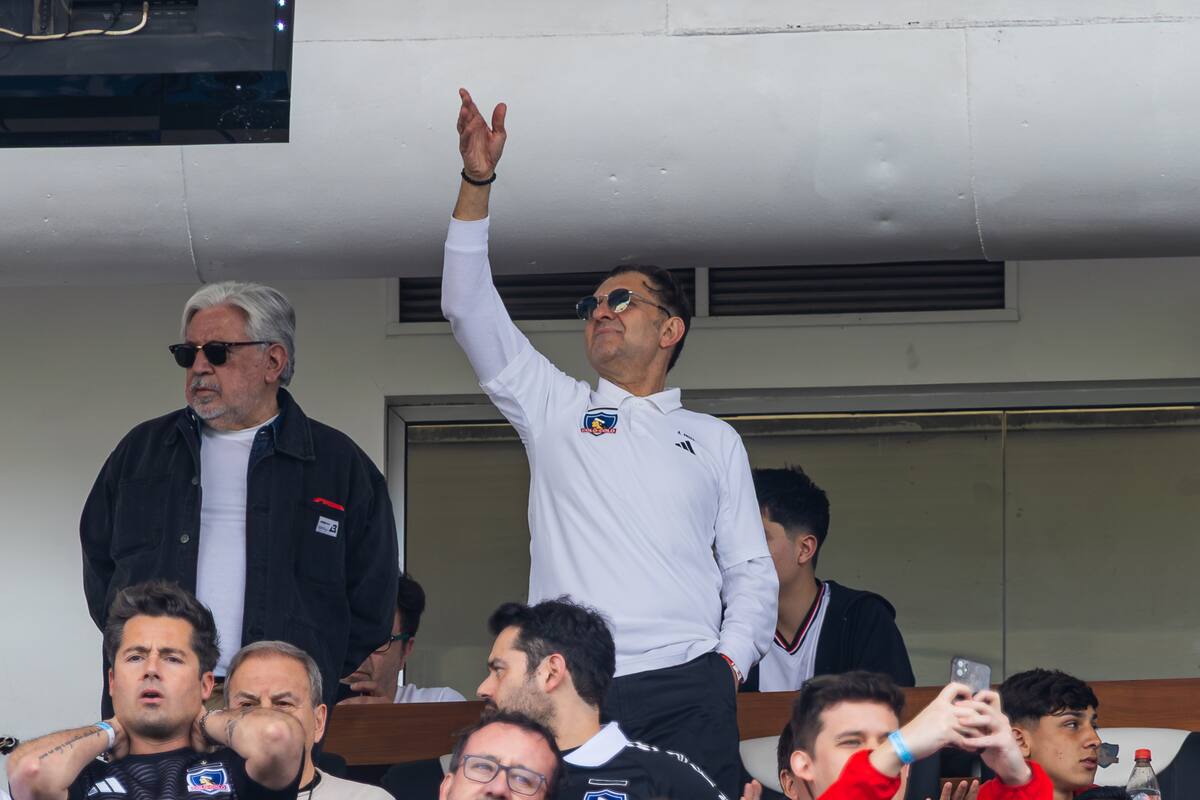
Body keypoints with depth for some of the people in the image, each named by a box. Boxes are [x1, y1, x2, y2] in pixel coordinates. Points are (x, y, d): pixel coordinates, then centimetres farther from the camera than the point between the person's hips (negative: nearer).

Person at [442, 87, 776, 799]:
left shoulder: (714, 440, 20)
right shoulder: (556, 411, 19)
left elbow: (751, 570, 17)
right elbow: (471, 311, 10)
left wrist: (730, 663, -1)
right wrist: (477, 184, 1)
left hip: (686, 689, 0)